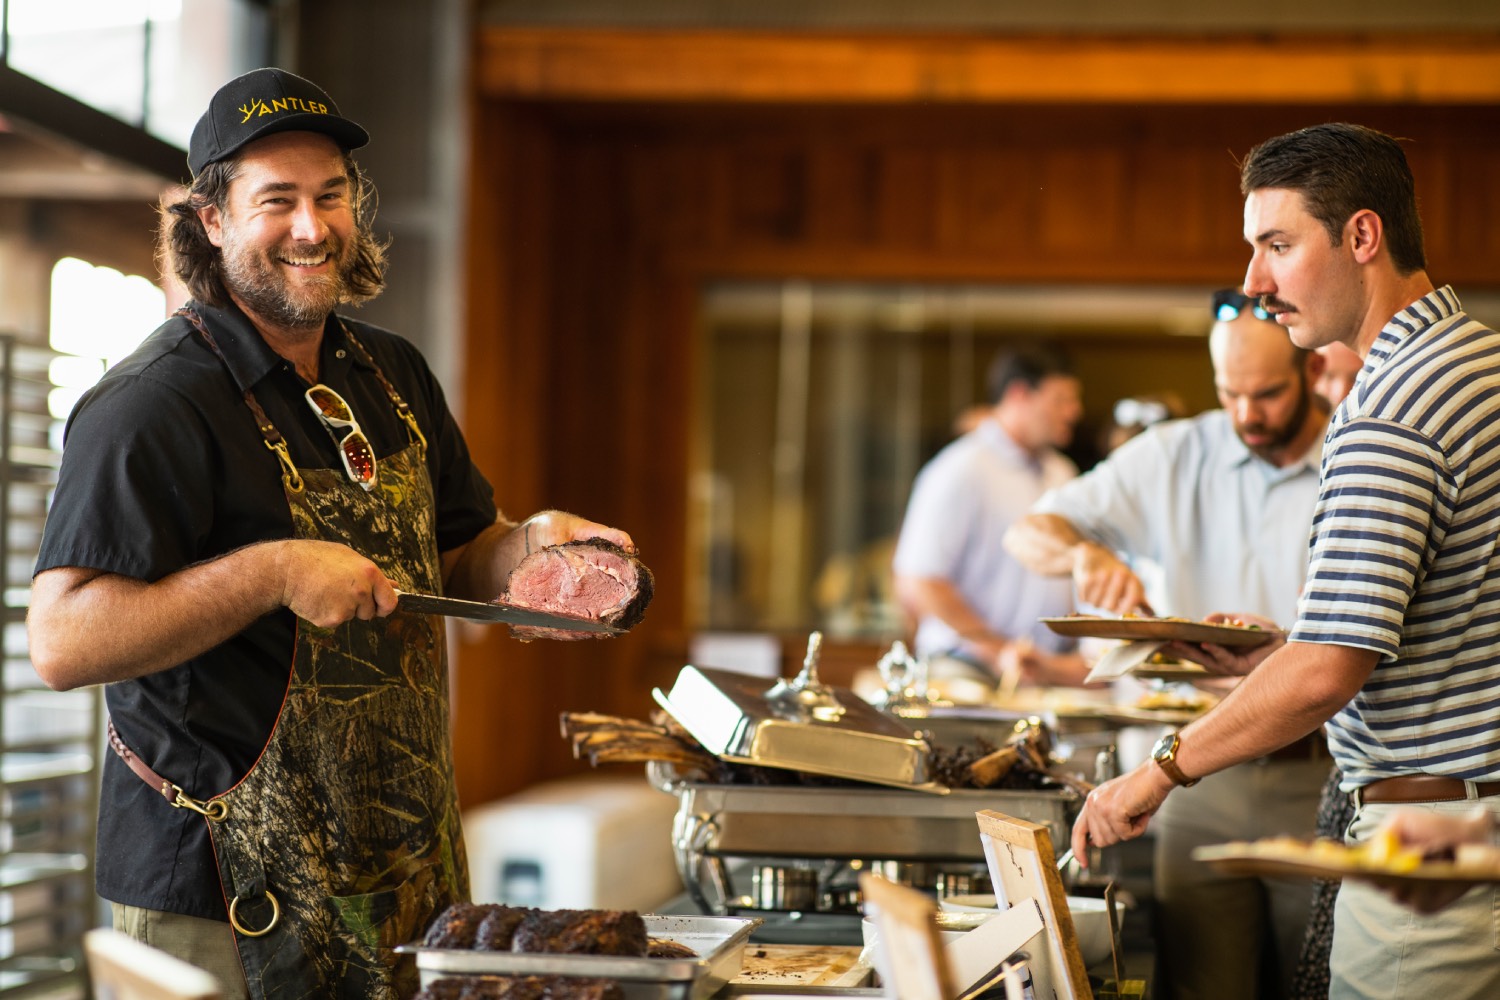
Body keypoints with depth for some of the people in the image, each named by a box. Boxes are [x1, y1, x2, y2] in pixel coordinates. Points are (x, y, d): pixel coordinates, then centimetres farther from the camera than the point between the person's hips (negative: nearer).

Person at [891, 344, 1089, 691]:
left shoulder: (1062, 473, 19)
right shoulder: (962, 471, -7)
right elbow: (915, 588, -13)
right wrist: (999, 651, -12)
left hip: (1054, 673, 7)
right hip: (972, 672, -6)